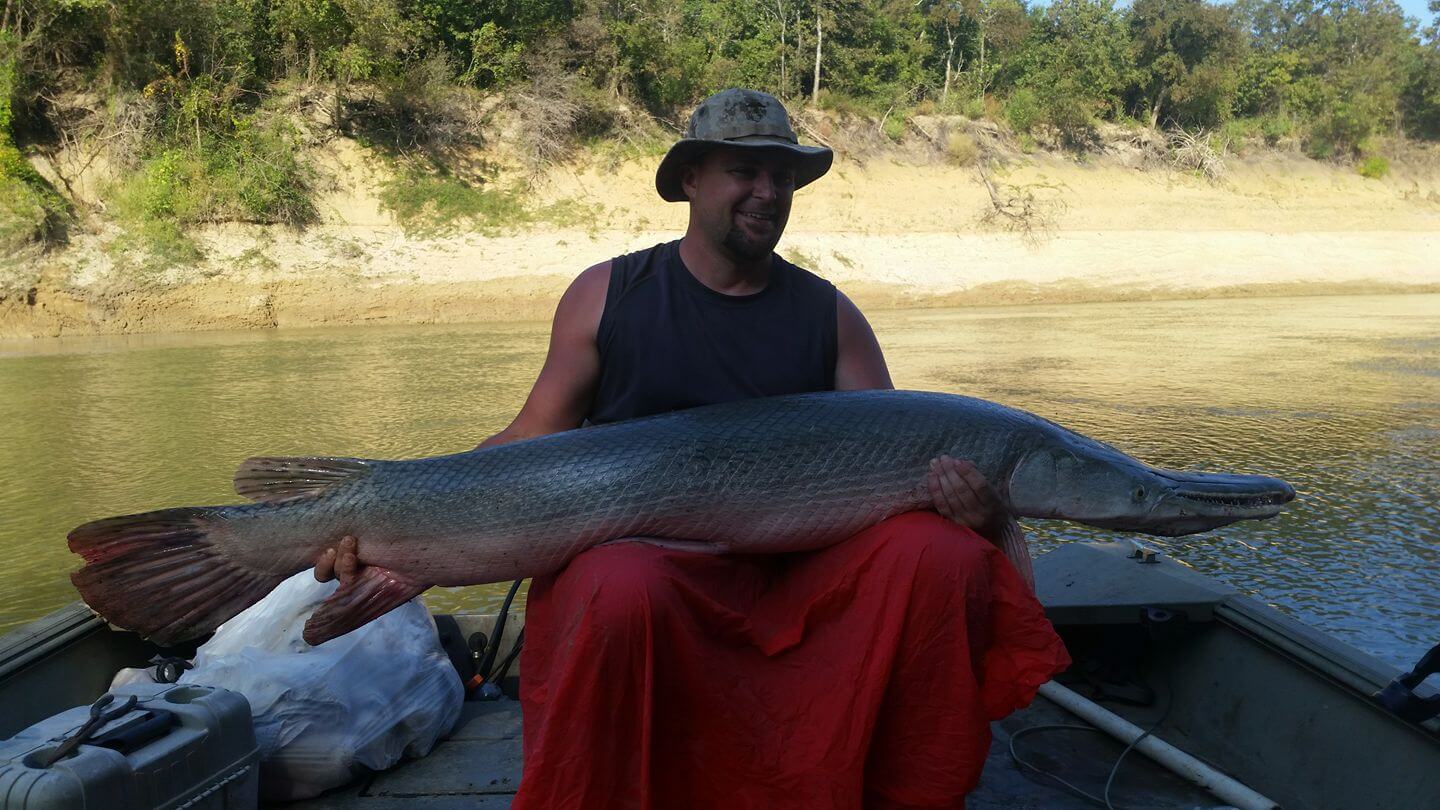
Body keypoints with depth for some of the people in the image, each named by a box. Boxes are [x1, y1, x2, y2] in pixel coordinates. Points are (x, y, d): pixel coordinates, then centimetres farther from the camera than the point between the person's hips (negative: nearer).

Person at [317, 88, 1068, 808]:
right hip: (637, 555, -2)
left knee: (945, 557, -24)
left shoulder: (829, 316, 9)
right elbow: (526, 446, 6)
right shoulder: (606, 295, 5)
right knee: (618, 595, -38)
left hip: (795, 570, 3)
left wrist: (975, 508, -17)